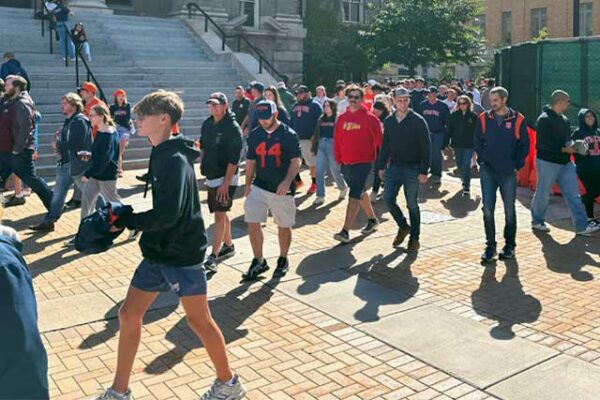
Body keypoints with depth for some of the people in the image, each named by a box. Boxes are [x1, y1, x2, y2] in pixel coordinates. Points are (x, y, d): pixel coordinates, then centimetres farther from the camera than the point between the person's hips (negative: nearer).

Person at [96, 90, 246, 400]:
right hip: (158, 251, 9)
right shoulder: (161, 155, 9)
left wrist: (124, 221, -19)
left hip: (181, 253, -9)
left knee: (199, 320, 5)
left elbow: (168, 213, -28)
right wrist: (125, 219, 6)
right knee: (129, 315, 11)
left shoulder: (175, 159, -20)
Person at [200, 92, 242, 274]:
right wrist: (203, 165, 13)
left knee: (219, 215, -11)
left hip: (226, 178, -8)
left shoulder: (233, 128, -14)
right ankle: (228, 246, 34)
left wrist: (226, 183, -22)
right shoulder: (207, 124, 8)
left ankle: (213, 258, -11)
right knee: (220, 214, 17)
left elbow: (234, 159, -19)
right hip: (211, 177, 8)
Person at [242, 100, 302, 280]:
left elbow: (296, 161, -13)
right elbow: (251, 162, 13)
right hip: (259, 187, 3)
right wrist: (248, 184, 8)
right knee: (252, 224, -5)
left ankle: (283, 260, 30)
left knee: (284, 226, 9)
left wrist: (287, 181, -27)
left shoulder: (289, 134, -8)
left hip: (283, 189, -3)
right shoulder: (254, 135, 6)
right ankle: (259, 262, 10)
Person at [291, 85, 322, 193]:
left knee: (312, 162, 2)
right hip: (295, 138, 6)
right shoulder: (295, 106, 15)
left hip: (309, 139, -6)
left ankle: (314, 183, 14)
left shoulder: (314, 106, -6)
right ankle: (297, 180, 18)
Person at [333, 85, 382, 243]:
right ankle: (372, 219, 40)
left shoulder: (369, 118, -7)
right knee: (360, 193, 20)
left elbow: (379, 139, -6)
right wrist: (338, 159, 6)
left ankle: (345, 231, -14)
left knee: (354, 196, -13)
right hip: (346, 163, 6)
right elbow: (337, 140, 11)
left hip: (363, 162, -6)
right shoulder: (342, 118, 7)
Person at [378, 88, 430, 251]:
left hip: (412, 169, -4)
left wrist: (424, 171, -14)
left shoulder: (418, 121, -7)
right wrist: (381, 166, 9)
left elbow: (425, 147, -9)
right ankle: (403, 226, 23)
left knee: (412, 204, 2)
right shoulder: (389, 121, 8)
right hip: (394, 167, 4)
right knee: (388, 198, -1)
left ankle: (414, 237, 16)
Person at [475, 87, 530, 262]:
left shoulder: (517, 120, -3)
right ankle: (490, 246, 8)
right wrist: (482, 161, 0)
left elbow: (525, 145, 2)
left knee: (509, 210, 9)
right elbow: (477, 142, 9)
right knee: (488, 210, -1)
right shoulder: (484, 119, 3)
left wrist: (517, 165, -3)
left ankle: (510, 245, 22)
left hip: (509, 173, -1)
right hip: (488, 172, 1)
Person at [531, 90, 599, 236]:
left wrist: (572, 145, 1)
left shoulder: (564, 119, 13)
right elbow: (542, 143, -21)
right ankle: (537, 221, 23)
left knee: (573, 194, 3)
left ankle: (582, 226, 4)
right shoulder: (544, 119, -13)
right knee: (543, 194, 5)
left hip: (565, 163, 8)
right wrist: (564, 149, -20)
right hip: (548, 162, -8)